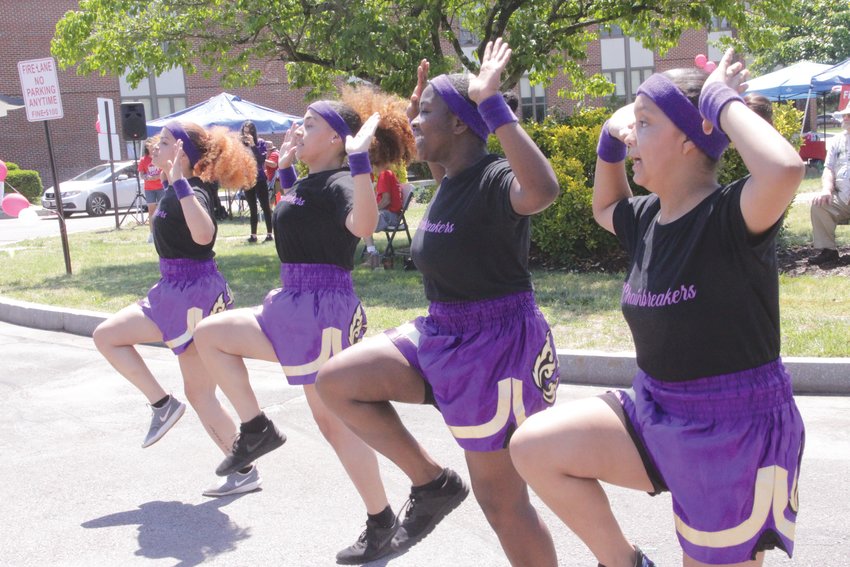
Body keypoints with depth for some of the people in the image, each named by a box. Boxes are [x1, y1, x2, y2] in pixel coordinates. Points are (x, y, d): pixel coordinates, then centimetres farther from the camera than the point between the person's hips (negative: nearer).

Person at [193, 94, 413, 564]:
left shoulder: (339, 183, -14)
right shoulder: (307, 183, 13)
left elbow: (362, 224, -37)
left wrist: (359, 158, -37)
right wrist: (285, 170, 30)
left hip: (324, 309, -9)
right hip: (290, 305, 10)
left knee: (333, 421, -2)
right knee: (208, 335, 14)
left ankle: (381, 522, 13)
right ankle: (256, 430, 17)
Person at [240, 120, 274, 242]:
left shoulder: (260, 142, -5)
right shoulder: (242, 144, 3)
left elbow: (262, 159, -17)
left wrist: (253, 145, -21)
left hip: (260, 179, -4)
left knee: (265, 206, -2)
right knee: (252, 209, 9)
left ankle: (269, 234, 0)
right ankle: (253, 235, 12)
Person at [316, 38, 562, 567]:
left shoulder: (495, 180, -19)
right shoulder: (451, 179, 7)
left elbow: (542, 191, -45)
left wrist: (493, 102, -38)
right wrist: (419, 108, 20)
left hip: (497, 348, -8)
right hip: (439, 336, 9)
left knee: (501, 500, 2)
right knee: (336, 381, 6)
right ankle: (432, 482, 15)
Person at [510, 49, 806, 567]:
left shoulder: (731, 215, -21)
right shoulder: (647, 218, 2)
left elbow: (785, 168, -44)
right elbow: (604, 207, 26)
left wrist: (724, 102, -27)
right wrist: (610, 139, 7)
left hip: (738, 431, -7)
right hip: (655, 410, 7)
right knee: (533, 447, 0)